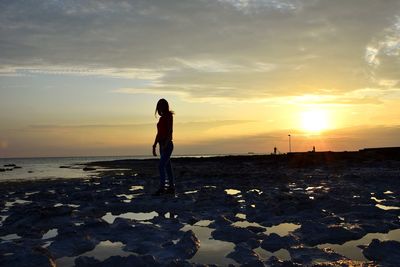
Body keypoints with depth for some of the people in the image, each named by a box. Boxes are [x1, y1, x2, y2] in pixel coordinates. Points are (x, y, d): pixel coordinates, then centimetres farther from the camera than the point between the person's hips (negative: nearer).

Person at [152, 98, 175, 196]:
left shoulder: (168, 116, -6)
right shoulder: (162, 118, 17)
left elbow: (170, 131, -15)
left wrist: (165, 144, -24)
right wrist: (154, 146, 17)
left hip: (167, 145, -8)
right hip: (162, 145, 8)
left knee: (161, 166, -16)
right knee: (167, 166, 9)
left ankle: (162, 188, -18)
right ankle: (171, 188, 14)